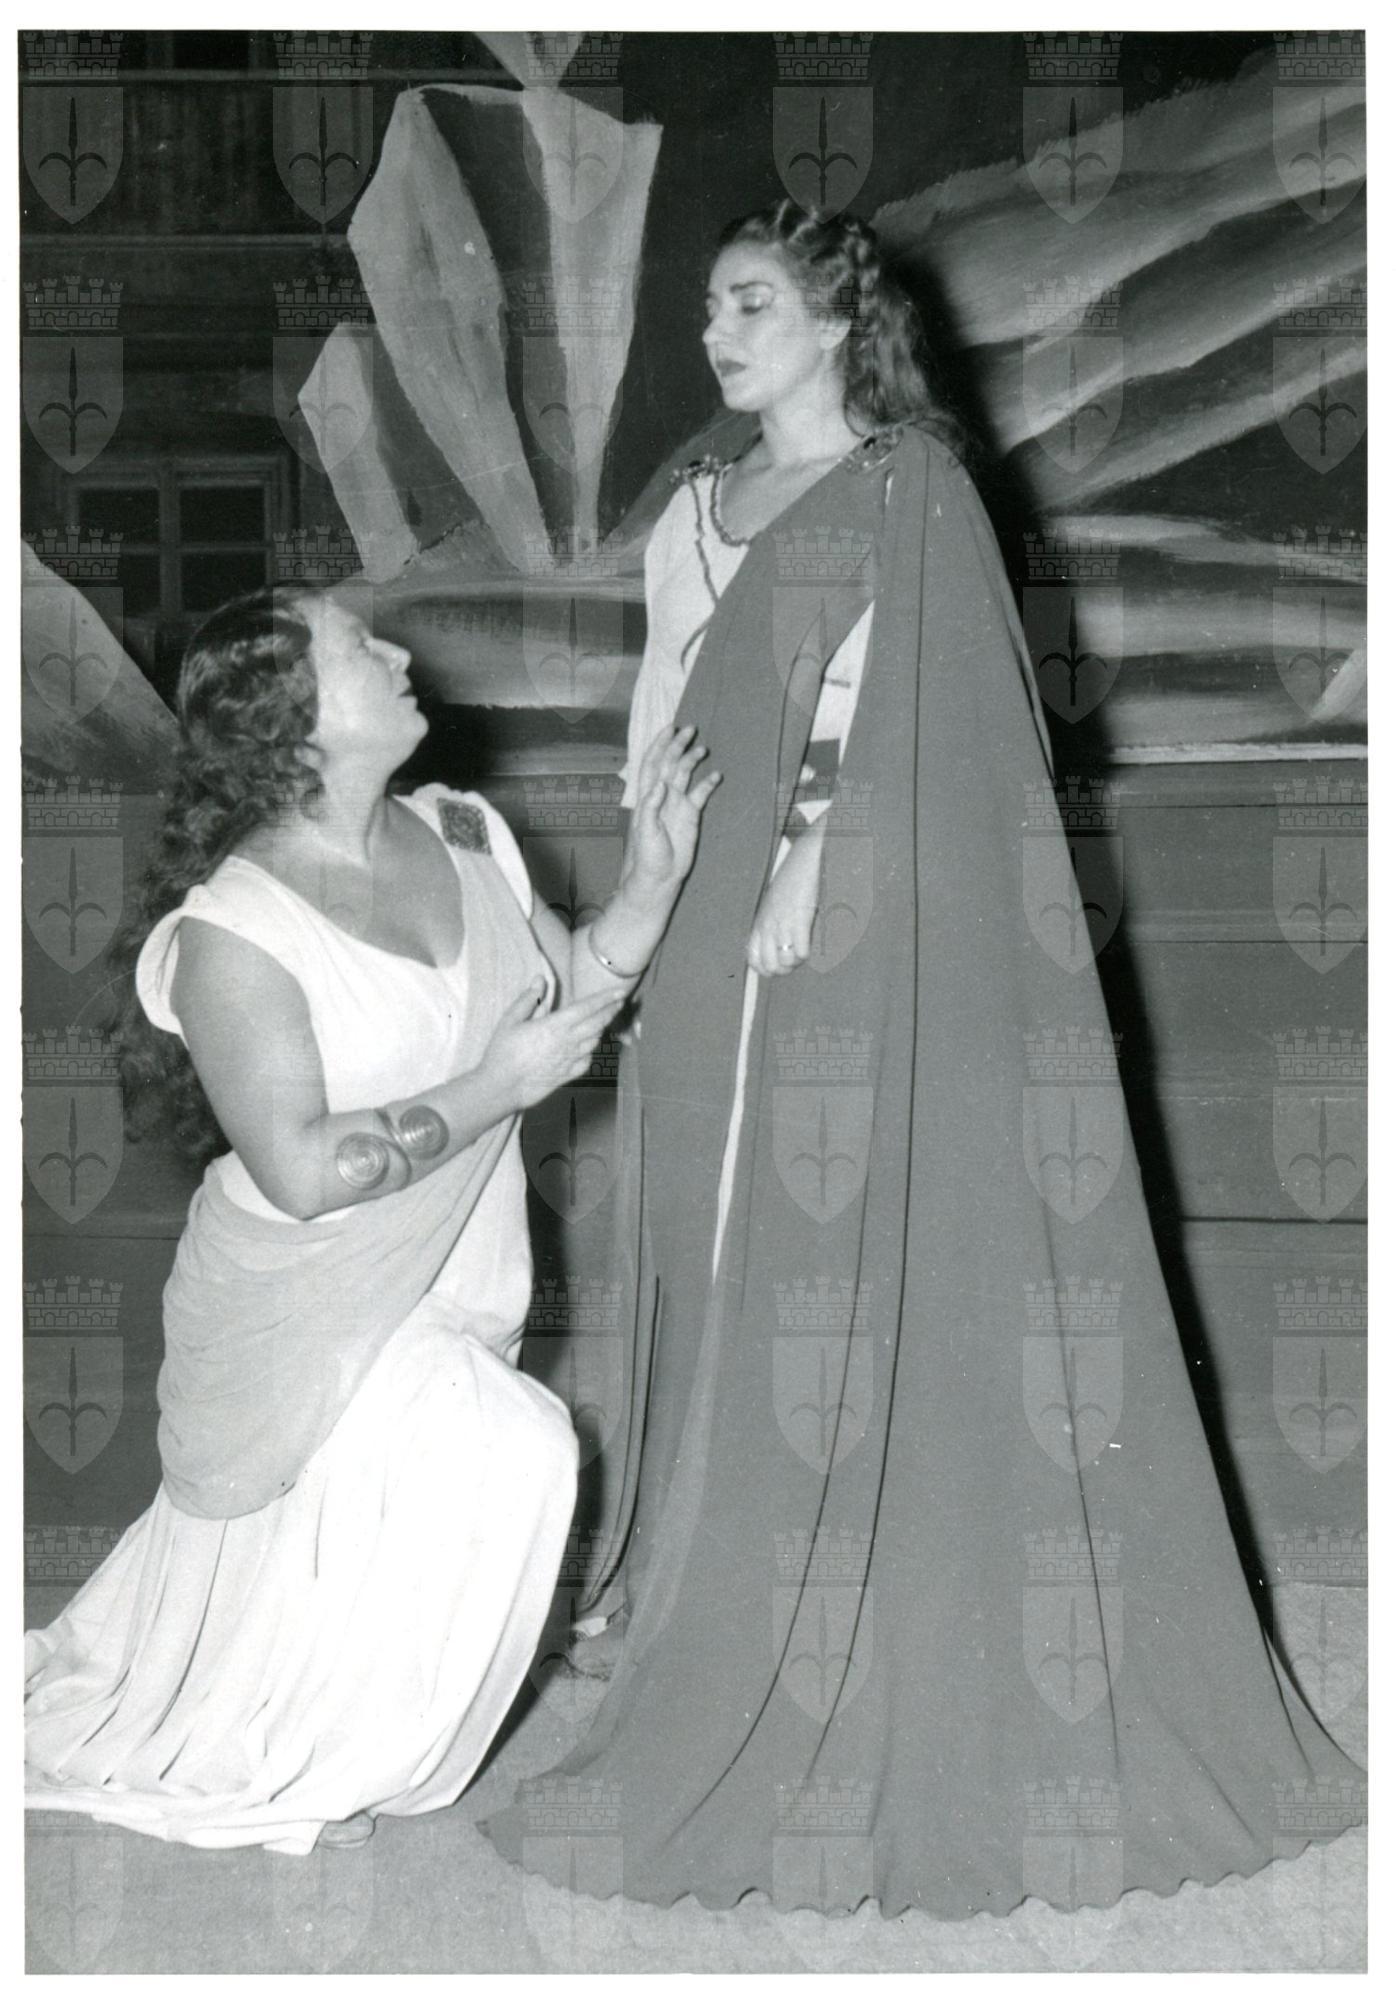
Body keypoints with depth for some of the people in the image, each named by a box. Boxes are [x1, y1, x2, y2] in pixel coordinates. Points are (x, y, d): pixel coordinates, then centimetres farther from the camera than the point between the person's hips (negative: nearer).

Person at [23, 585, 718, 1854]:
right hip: (309, 1315, -7)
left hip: (449, 1288, 7)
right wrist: (499, 1086, -26)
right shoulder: (232, 932, -24)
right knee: (512, 1455, -17)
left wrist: (654, 879, -11)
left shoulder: (463, 835, -4)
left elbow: (570, 988, 5)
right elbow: (302, 1171, -28)